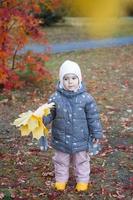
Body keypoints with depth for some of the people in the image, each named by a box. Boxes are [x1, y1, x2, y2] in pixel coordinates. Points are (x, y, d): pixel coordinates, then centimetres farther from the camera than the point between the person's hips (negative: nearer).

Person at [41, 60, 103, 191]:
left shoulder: (86, 98, -12)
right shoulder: (56, 98, -11)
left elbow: (93, 118, -5)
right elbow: (49, 114, -3)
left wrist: (96, 133, -2)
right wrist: (42, 119, -24)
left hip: (80, 139, -1)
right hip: (61, 139, 1)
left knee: (81, 161, 17)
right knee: (61, 161, 18)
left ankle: (83, 180, 36)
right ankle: (61, 179, 37)